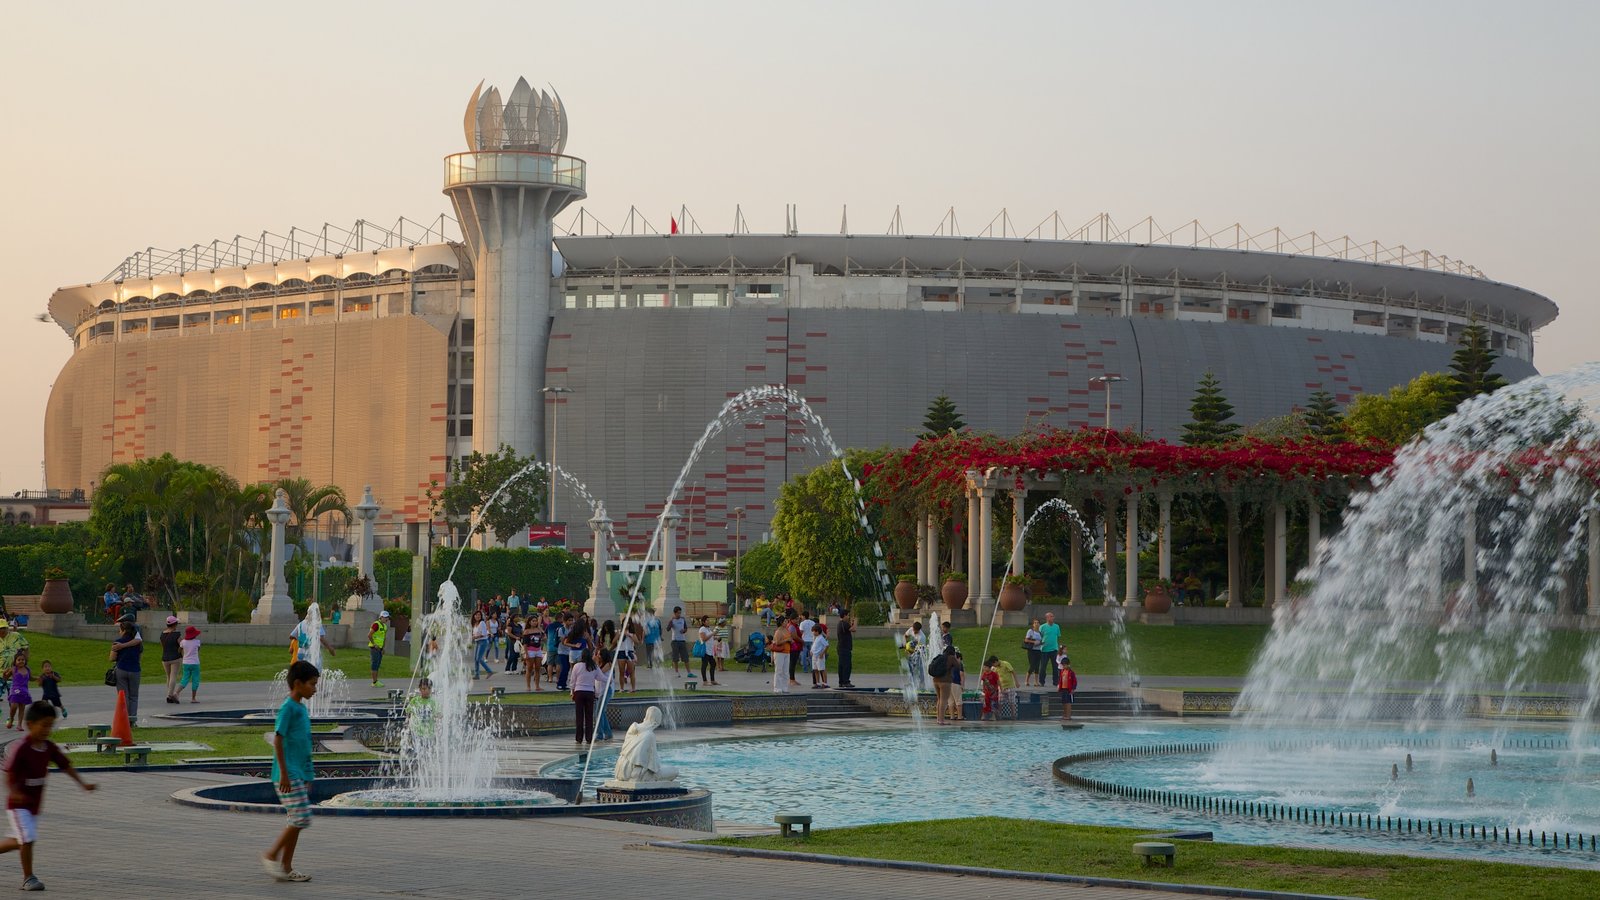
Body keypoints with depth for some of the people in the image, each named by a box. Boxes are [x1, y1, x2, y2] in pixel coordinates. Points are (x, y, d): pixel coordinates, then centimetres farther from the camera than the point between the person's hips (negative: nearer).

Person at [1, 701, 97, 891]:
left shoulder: (49, 747, 0)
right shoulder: (20, 747, -20)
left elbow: (66, 766, 6)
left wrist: (83, 784, -3)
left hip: (35, 803, 7)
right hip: (18, 804, -7)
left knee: (19, 841, 15)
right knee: (28, 838, -13)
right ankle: (28, 878, -2)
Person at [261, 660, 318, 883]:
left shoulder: (301, 708, 14)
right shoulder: (288, 708, -13)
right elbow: (277, 740, -18)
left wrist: (308, 776, 23)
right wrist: (284, 774, -20)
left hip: (300, 775, 9)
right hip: (289, 776, -9)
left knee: (298, 822, 9)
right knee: (301, 820, -12)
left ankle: (286, 868, 13)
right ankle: (271, 856, 0)